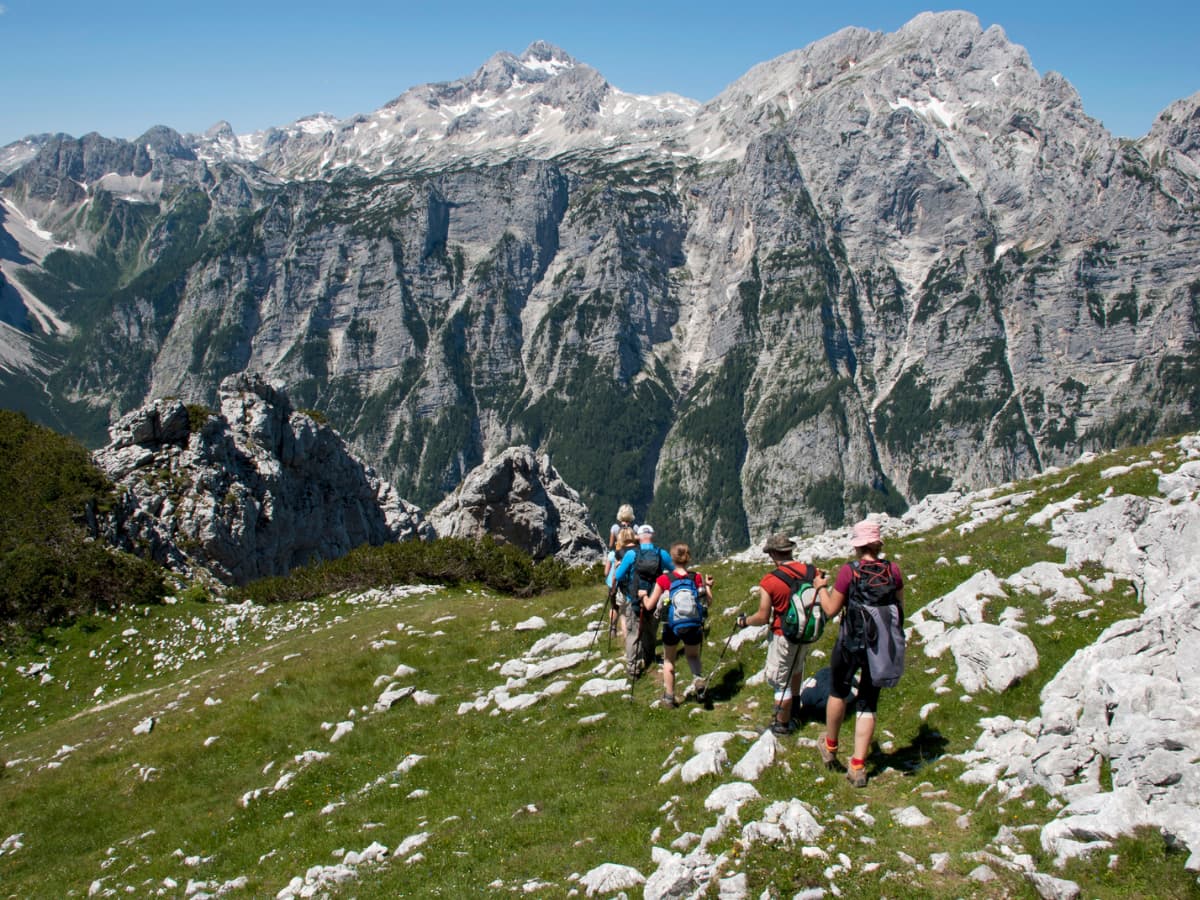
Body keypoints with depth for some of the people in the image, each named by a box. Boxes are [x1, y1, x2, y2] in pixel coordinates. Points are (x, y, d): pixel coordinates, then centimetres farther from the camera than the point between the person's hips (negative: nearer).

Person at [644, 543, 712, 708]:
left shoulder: (664, 579, -11)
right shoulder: (697, 578, -7)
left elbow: (649, 606, -6)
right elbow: (709, 604, -2)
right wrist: (708, 586, 12)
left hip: (671, 626, -1)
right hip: (693, 626, 1)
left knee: (668, 660, 20)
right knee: (692, 655, 26)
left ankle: (669, 698, 22)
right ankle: (697, 678, -4)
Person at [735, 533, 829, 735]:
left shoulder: (769, 581, -21)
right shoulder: (813, 572, -9)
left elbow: (763, 618, -16)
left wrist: (743, 621, 3)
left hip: (784, 637, -6)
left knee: (781, 680, 12)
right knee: (796, 666, 31)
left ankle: (782, 724, 25)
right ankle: (793, 709, 48)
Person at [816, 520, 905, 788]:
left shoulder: (849, 572, -14)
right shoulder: (893, 570, -4)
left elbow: (831, 609, -7)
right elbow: (900, 607, 6)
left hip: (852, 642, -3)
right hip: (884, 646, 3)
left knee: (838, 692, 22)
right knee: (868, 705, 12)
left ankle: (830, 747, 38)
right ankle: (857, 768, 11)